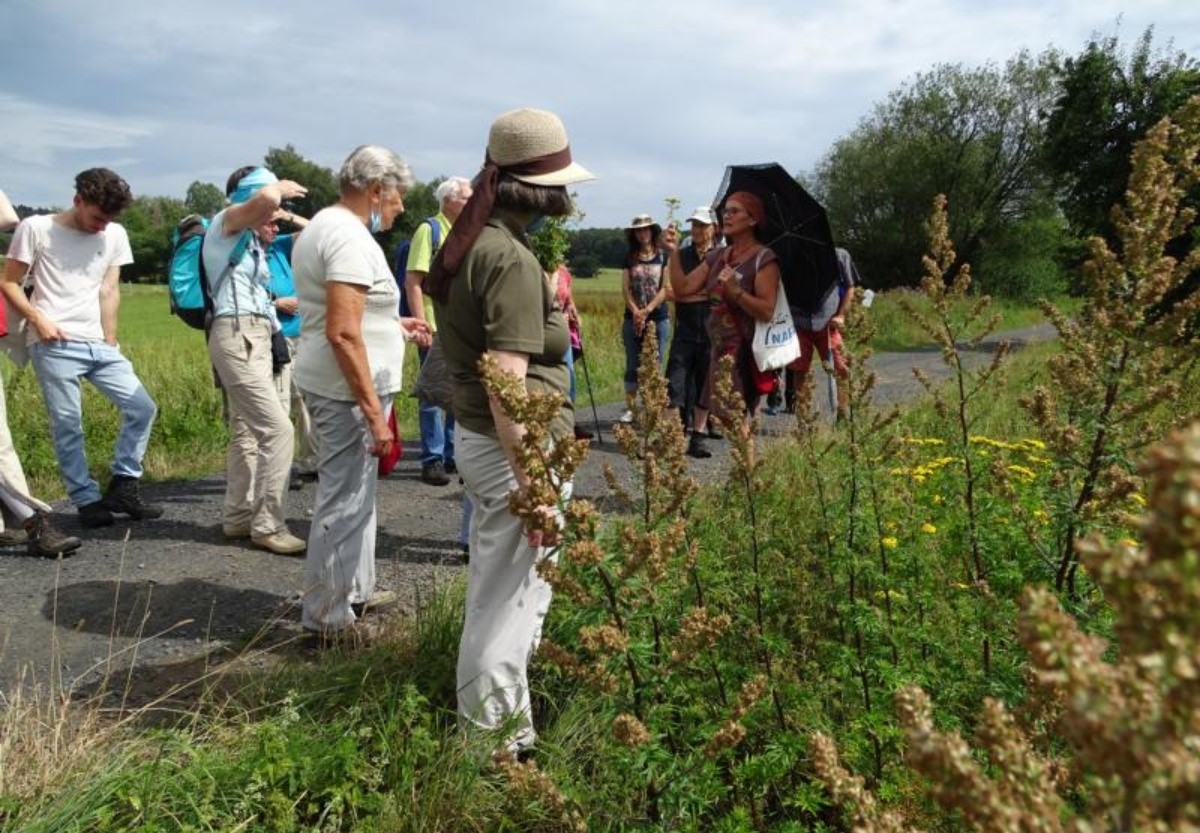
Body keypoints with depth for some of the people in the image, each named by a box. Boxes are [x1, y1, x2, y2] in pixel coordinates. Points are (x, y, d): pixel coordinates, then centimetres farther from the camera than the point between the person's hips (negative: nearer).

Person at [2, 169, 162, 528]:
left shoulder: (114, 235, 9)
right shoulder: (35, 228, 0)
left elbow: (110, 291, 8)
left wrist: (110, 342, 2)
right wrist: (37, 319, -13)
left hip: (99, 345, 4)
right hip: (54, 345, -4)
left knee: (143, 408, 0)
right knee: (67, 425, -4)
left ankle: (122, 488, 13)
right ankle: (87, 500, 8)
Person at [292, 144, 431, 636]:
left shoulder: (324, 225, 15)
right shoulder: (350, 238, -18)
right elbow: (342, 335, -26)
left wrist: (393, 324, 24)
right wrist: (374, 412, -25)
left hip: (334, 386, 11)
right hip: (348, 390, -11)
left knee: (355, 492, 20)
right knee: (345, 501, -2)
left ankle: (356, 593, 34)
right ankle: (329, 619, 10)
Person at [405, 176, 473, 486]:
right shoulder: (429, 230, -7)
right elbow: (412, 281, -12)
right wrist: (422, 325, -19)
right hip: (437, 329, -7)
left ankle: (453, 455, 22)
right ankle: (432, 460, 6)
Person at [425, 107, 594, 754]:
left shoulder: (465, 246, 9)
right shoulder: (511, 259, -21)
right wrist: (533, 483, -24)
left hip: (475, 436, 10)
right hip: (515, 446, -10)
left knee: (497, 591, 23)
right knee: (511, 598, 3)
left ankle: (502, 723, 42)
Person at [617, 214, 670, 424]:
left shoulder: (664, 257, 4)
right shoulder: (629, 258, 9)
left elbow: (666, 288, -3)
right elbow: (625, 289, 3)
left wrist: (647, 310, -11)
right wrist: (636, 312, -11)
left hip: (658, 318, -1)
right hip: (633, 318, 2)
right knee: (632, 366, 3)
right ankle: (629, 408, 7)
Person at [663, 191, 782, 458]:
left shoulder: (763, 259, -7)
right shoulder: (717, 256, 14)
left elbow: (767, 311, -16)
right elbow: (683, 288, 6)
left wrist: (735, 291, -26)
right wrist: (673, 254, -3)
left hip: (745, 348, -7)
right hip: (719, 344, 7)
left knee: (735, 416, -10)